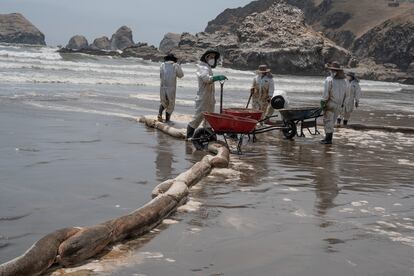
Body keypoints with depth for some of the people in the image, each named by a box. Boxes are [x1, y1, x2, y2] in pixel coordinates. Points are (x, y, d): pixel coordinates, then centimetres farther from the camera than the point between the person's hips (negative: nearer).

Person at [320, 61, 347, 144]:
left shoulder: (329, 80, -12)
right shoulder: (343, 81, 8)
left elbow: (326, 93, -15)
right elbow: (344, 94, 10)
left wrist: (323, 102, -9)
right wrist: (342, 103, 17)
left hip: (330, 103, -6)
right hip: (338, 105, 6)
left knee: (328, 121, -1)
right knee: (332, 121, 15)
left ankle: (328, 139, -2)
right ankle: (329, 137, 19)